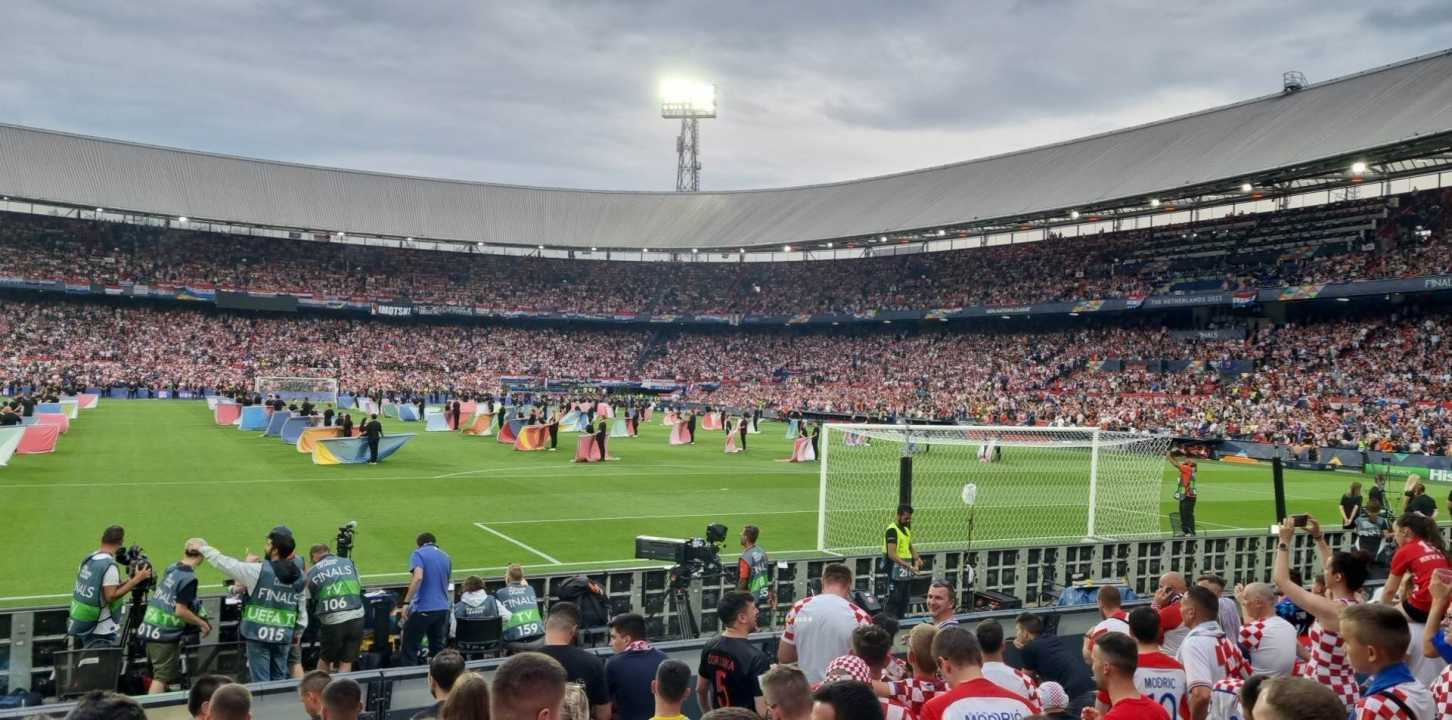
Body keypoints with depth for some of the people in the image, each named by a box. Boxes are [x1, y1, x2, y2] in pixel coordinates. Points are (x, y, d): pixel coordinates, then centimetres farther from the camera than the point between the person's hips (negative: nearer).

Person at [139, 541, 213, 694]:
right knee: (162, 677, -2)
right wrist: (202, 624, -6)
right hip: (166, 634, -8)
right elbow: (181, 611, -19)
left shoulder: (171, 569, 7)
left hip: (150, 628, 8)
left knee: (157, 674, 19)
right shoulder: (189, 578, -17)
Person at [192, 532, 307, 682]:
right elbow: (302, 610, 8)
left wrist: (203, 548, 9)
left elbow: (226, 563, -4)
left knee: (261, 682, 1)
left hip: (259, 634, -4)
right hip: (283, 636, 5)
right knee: (280, 680, 13)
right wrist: (297, 633, 19)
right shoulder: (300, 577, 3)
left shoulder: (259, 570, -12)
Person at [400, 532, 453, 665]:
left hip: (423, 608, -6)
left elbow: (418, 577, -20)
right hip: (442, 608, 6)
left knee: (409, 649, 2)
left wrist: (406, 602, -19)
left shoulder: (419, 554, -3)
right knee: (437, 647, 16)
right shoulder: (446, 557, 15)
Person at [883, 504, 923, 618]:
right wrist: (909, 566, -26)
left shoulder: (907, 529, 13)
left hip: (906, 573, 9)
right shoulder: (892, 530, -14)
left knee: (904, 601, 13)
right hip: (896, 573, -9)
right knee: (894, 601, -6)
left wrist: (917, 558, 3)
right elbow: (891, 554, -21)